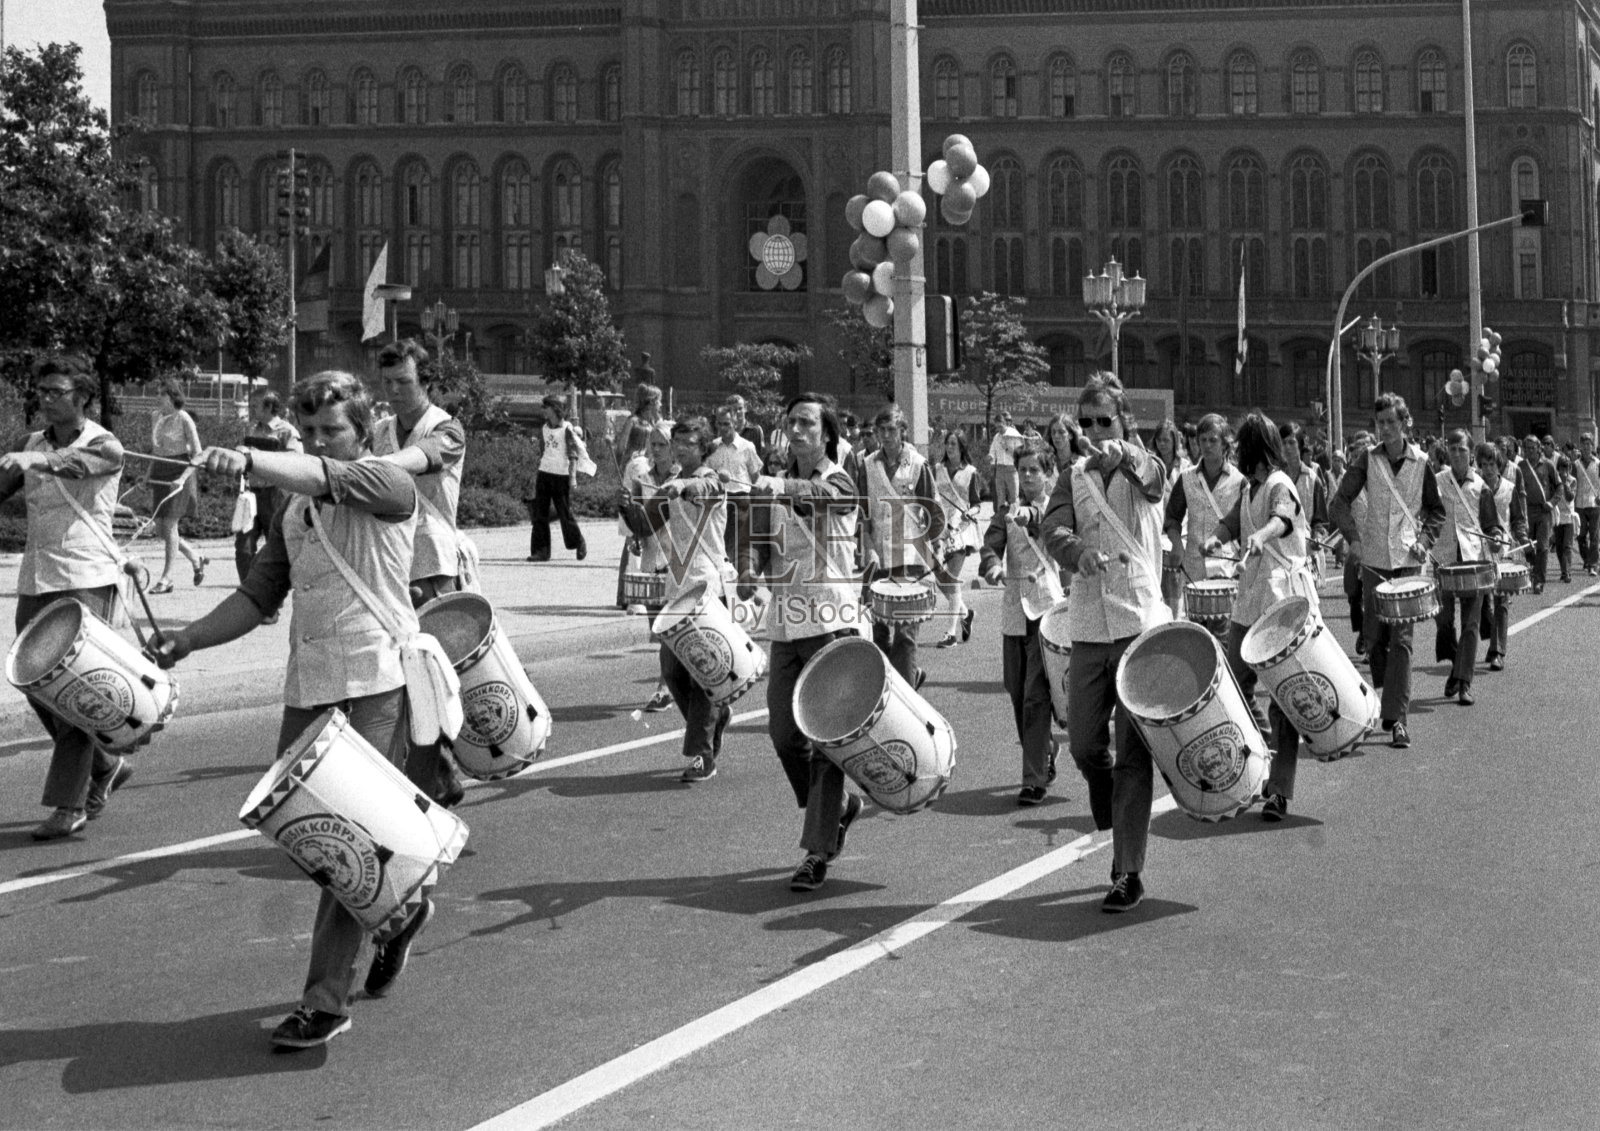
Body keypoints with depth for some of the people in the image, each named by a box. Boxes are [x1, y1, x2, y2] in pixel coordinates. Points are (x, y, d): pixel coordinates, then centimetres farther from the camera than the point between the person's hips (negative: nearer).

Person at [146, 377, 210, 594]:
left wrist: (183, 477, -21)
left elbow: (197, 453, -10)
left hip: (179, 471, -7)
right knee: (160, 528, 6)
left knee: (169, 525, -6)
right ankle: (196, 557, 26)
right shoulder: (155, 417, 8)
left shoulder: (184, 419, -10)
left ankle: (166, 578, 2)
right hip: (159, 474, 7)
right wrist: (149, 472, 9)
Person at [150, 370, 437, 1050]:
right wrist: (185, 641, 5)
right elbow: (259, 596, 18)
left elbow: (330, 477, -23)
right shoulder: (293, 509, 18)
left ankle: (326, 1001, -3)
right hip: (307, 687, 7)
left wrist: (250, 461, -39)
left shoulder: (388, 485, -2)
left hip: (376, 685, -7)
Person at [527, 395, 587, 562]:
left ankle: (579, 544, 21)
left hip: (561, 475, -6)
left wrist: (573, 478, -15)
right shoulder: (544, 429, 11)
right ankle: (541, 550, 0)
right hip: (544, 473, 6)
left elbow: (573, 455, -9)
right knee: (539, 514, -1)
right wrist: (536, 475, 16)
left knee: (565, 513, 0)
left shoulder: (566, 430, -7)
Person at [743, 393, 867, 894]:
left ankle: (818, 851, -2)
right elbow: (765, 544, 13)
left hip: (831, 620, -6)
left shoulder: (840, 483, -3)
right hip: (785, 622, 6)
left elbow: (816, 494, -26)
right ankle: (837, 806, 30)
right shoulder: (777, 487, 14)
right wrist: (751, 571, -9)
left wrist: (775, 487, -44)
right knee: (784, 733, 5)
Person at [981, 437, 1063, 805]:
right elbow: (991, 544, -2)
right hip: (1014, 613, 5)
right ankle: (1045, 753, 35)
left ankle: (1034, 779, -11)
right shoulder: (1007, 514, 13)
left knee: (1036, 696, -12)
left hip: (1048, 611, -5)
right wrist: (993, 566, -25)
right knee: (1017, 694, 11)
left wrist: (1030, 516, -38)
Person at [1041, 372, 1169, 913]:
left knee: (1133, 753, -5)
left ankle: (1129, 872, -1)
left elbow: (1150, 478, -24)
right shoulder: (1075, 476, 11)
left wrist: (1123, 455, -48)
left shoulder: (1146, 468, 1)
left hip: (1139, 623, -4)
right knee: (1083, 745, 7)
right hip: (1089, 626, 4)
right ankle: (1119, 832, 35)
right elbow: (1053, 528, -5)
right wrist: (1079, 551, -29)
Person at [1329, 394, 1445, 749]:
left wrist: (1425, 540, -2)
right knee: (1374, 635, 4)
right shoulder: (1366, 459, 2)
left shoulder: (1420, 463, 3)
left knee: (1401, 638, -7)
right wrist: (1353, 537, -9)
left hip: (1408, 559, -1)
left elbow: (1436, 510, 13)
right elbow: (1340, 502, 3)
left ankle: (1396, 717, -9)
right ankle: (1385, 691, 28)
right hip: (1373, 558, 1)